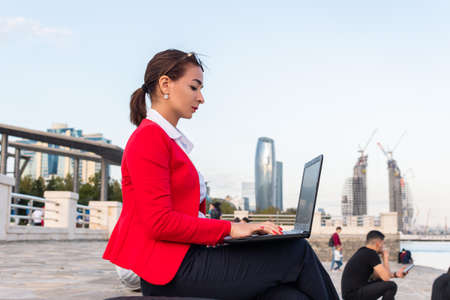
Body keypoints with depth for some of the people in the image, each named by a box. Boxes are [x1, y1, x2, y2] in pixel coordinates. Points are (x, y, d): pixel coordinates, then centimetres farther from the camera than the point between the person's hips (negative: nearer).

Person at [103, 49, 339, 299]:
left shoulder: (174, 143, 23)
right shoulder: (149, 137, -6)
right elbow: (159, 222, -16)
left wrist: (237, 228, 5)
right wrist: (228, 228, -13)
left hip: (184, 260, 8)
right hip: (169, 269, -8)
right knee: (297, 251, -11)